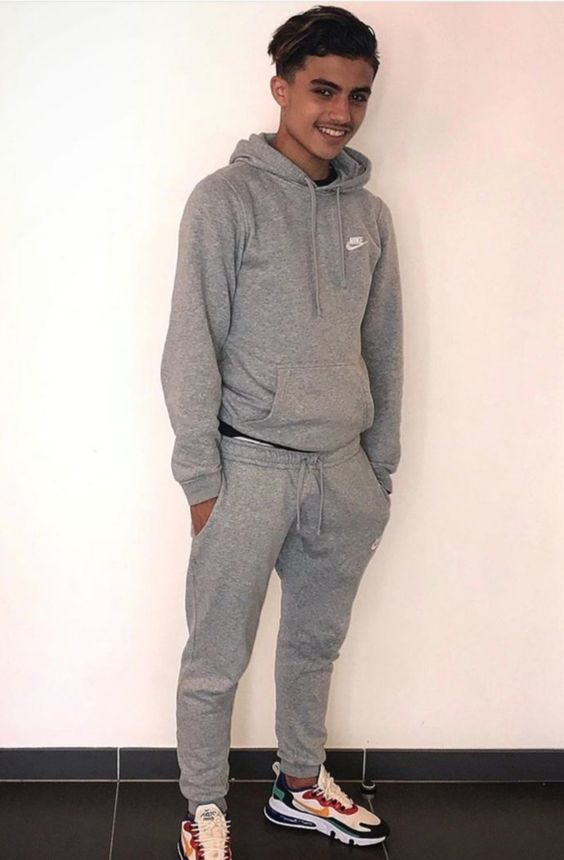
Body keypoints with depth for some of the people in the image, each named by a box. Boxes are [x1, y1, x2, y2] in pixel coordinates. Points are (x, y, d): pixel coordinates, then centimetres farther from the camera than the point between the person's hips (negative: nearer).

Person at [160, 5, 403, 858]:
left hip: (342, 470, 5)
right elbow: (193, 349, -9)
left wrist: (380, 467, 12)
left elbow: (384, 349, 12)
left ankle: (300, 785, 38)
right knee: (217, 660, 5)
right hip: (251, 465, -5)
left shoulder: (369, 213, 8)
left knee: (316, 643, 18)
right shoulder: (226, 200, -8)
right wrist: (202, 480, -10)